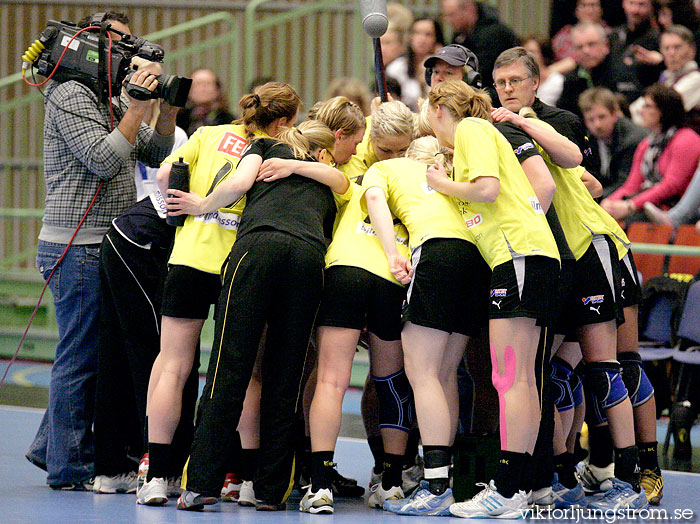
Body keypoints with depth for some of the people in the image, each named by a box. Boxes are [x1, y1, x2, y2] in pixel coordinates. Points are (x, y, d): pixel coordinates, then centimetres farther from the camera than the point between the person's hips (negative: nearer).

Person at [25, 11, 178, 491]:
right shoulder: (70, 96, -11)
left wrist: (168, 110, 3)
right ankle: (71, 468, 1)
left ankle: (50, 447, 24)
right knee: (81, 358, -5)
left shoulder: (114, 101, 17)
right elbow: (103, 160, -21)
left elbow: (154, 154, 18)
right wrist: (137, 108, -18)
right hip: (78, 248, -9)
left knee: (93, 356, 14)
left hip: (104, 248, 9)